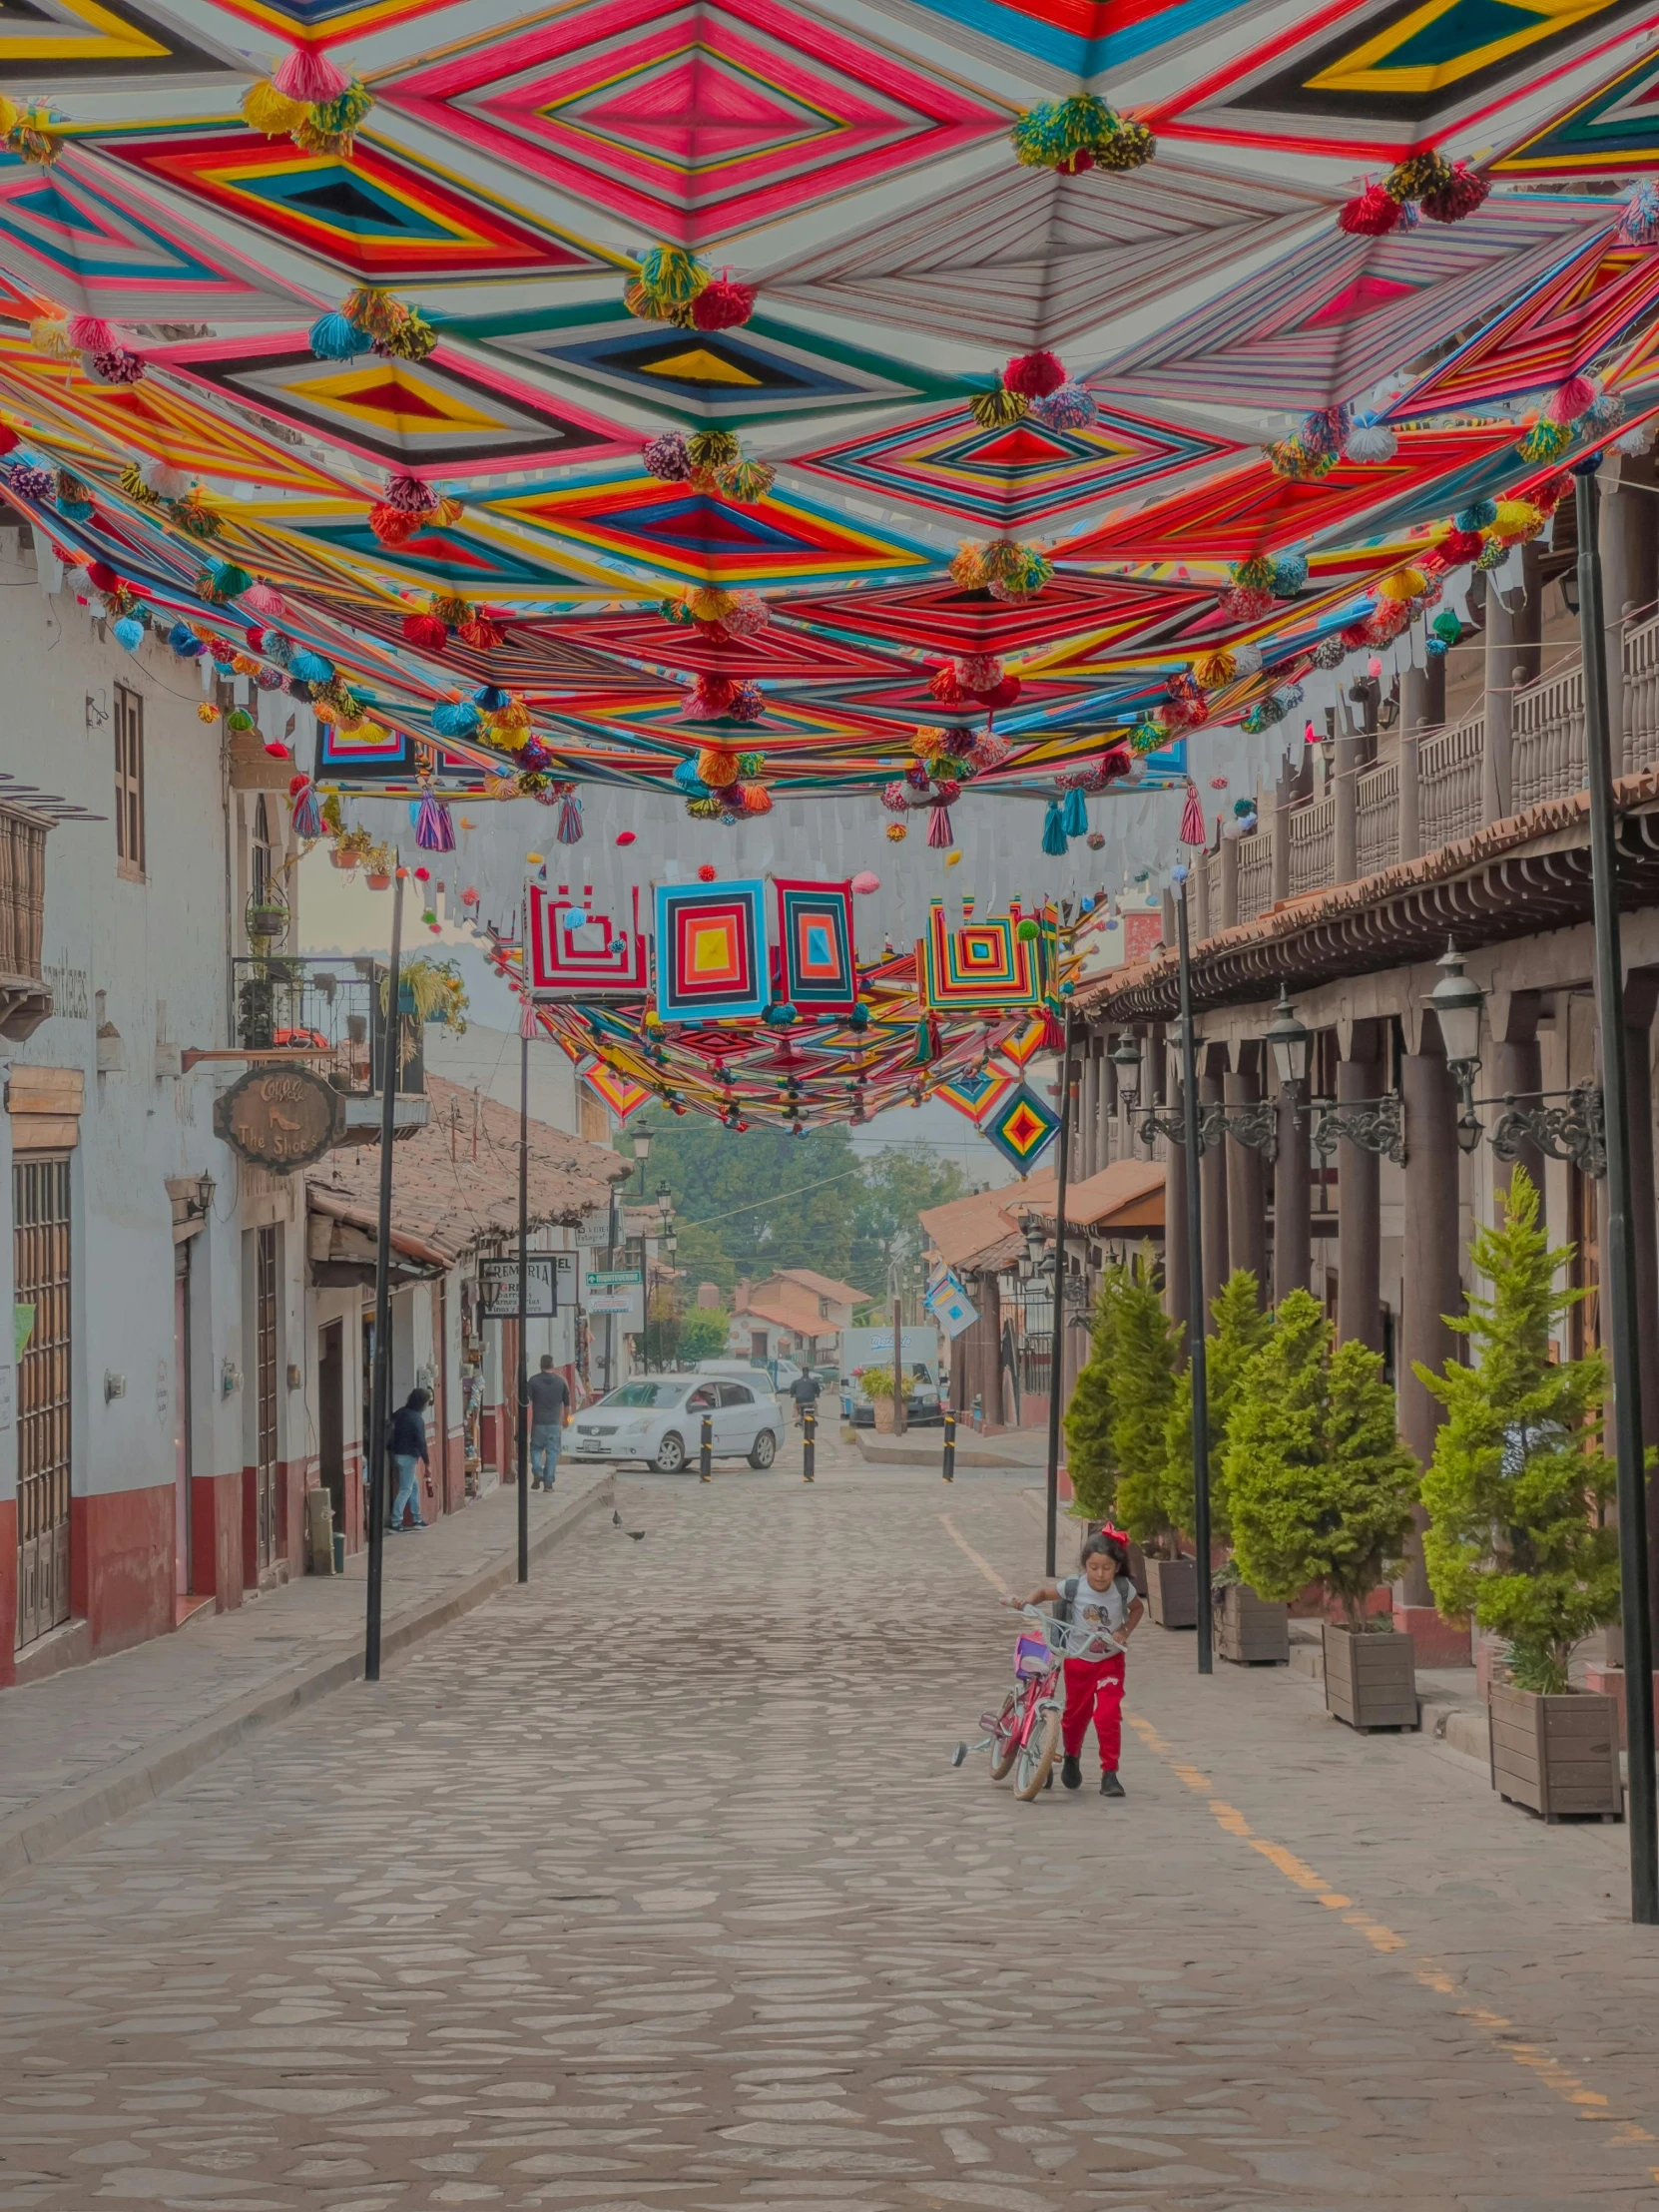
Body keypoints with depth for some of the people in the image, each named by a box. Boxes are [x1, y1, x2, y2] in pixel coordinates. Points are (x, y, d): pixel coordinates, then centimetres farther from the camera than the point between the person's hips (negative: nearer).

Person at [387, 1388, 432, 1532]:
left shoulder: (402, 1413, 8)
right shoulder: (416, 1419, -17)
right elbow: (420, 1441, -18)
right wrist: (426, 1459, -7)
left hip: (398, 1454, 9)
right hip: (408, 1456, -9)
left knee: (414, 1486, 18)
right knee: (406, 1489, -5)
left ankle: (417, 1520, 22)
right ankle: (395, 1523, -8)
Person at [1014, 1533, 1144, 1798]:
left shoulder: (1123, 1588, -15)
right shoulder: (1073, 1586, -18)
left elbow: (1138, 1609, 4)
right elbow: (1044, 1591, -5)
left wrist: (1124, 1631, -12)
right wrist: (1026, 1603, -25)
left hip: (1110, 1660, -1)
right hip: (1078, 1660, 1)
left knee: (1108, 1716, -14)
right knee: (1076, 1713, 15)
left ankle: (1109, 1773, -6)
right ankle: (1071, 1758, 44)